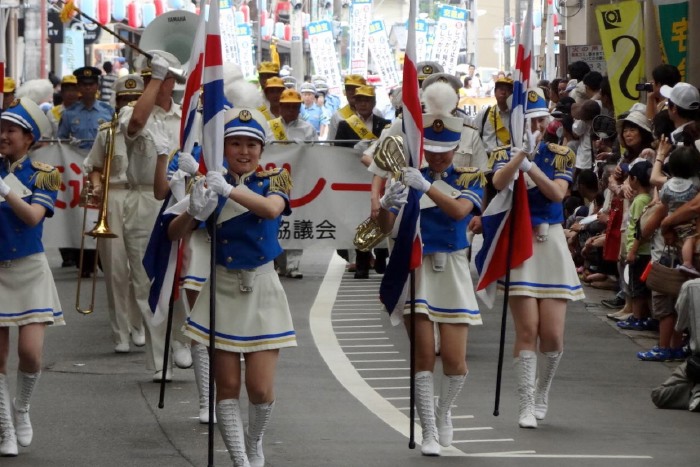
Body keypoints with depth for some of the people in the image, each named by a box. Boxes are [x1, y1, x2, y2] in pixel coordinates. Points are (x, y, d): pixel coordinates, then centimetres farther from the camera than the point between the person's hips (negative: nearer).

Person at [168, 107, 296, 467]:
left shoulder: (274, 180, 0)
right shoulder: (212, 185, 3)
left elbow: (271, 209, -24)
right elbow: (174, 233, -3)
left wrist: (228, 190, -38)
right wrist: (192, 212, -25)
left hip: (261, 289, -1)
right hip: (223, 289, 1)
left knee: (261, 388, -5)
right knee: (227, 385, -2)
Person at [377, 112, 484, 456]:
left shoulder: (469, 179, 2)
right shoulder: (410, 178, 4)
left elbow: (459, 210, -20)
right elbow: (386, 227, -3)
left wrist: (426, 186, -35)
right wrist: (387, 204, -26)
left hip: (453, 271, 0)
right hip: (416, 269, 0)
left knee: (454, 360, -4)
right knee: (423, 356, -7)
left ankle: (443, 412, 26)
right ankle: (429, 432, 2)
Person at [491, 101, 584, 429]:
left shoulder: (560, 155, 7)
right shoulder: (506, 154, 4)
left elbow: (557, 193, -11)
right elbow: (499, 183, -18)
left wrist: (530, 165, -19)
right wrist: (522, 150, -26)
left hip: (550, 245, 2)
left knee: (552, 334, -2)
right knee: (527, 330, -10)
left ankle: (542, 391, 25)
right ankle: (527, 405, -4)